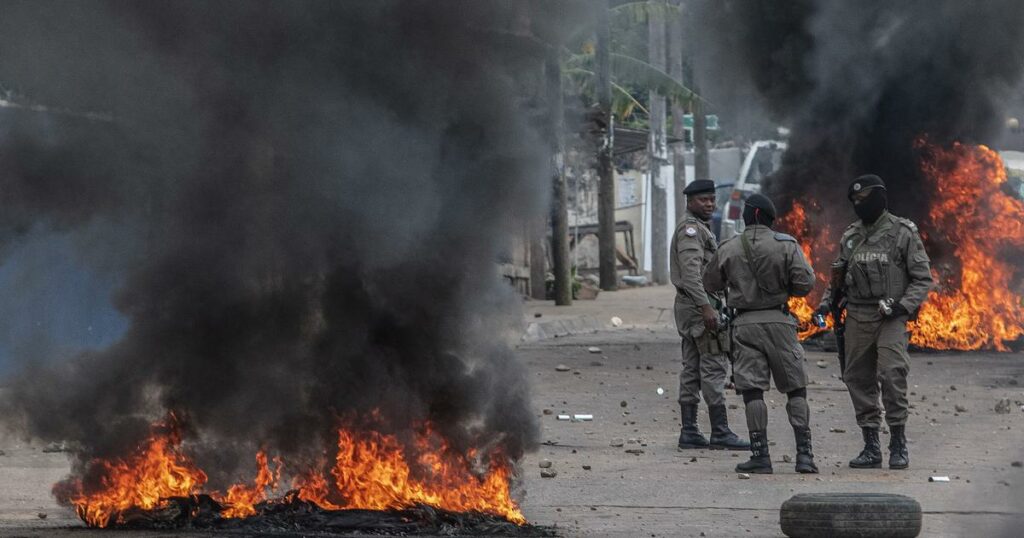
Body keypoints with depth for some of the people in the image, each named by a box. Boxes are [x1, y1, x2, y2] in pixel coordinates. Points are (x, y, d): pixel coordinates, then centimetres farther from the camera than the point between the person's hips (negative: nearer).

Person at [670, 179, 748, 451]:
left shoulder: (699, 228, 21)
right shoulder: (690, 228, -12)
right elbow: (691, 271, -22)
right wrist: (706, 307, -27)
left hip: (689, 306, 11)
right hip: (699, 304, -11)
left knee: (692, 370, 8)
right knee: (714, 367, -11)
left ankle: (689, 432, 9)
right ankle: (720, 432, -13)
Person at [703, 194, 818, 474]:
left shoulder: (728, 249, 1)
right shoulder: (786, 245, -4)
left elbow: (710, 284, 12)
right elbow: (805, 282, -7)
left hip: (745, 324, 0)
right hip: (779, 321, 0)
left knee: (752, 390, 2)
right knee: (796, 388, 7)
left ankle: (760, 455, -3)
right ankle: (804, 453, 1)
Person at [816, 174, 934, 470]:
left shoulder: (903, 233, -1)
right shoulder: (851, 236, 14)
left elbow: (922, 278, -1)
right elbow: (840, 276, 22)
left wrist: (902, 305, -14)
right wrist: (827, 302, 6)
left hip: (890, 318, -5)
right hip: (857, 318, 5)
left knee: (891, 374, -19)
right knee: (858, 380, 4)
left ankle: (898, 444, -10)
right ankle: (871, 447, 12)